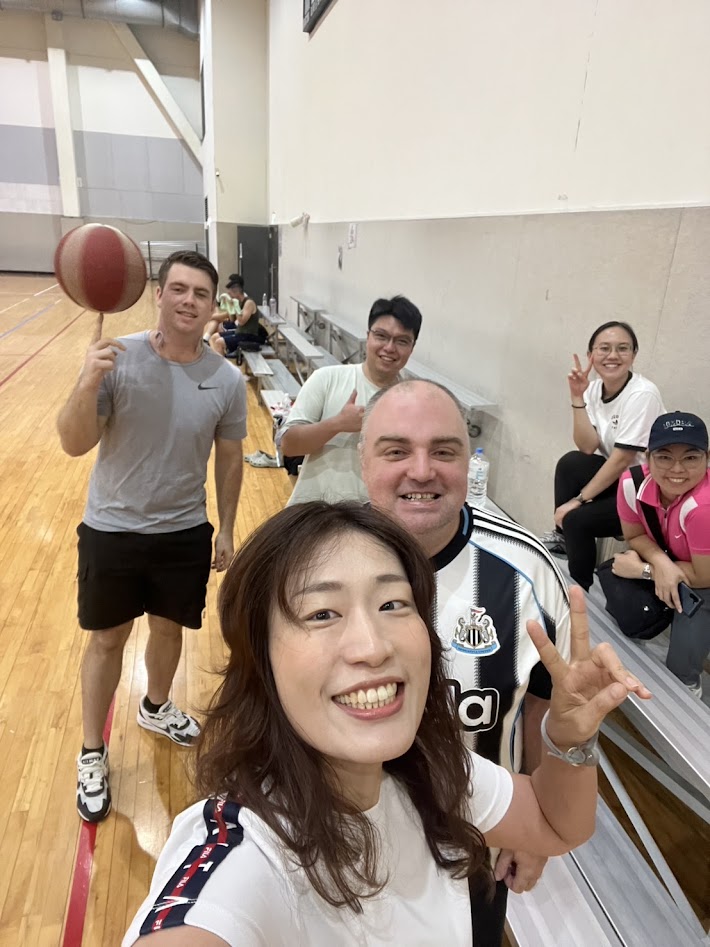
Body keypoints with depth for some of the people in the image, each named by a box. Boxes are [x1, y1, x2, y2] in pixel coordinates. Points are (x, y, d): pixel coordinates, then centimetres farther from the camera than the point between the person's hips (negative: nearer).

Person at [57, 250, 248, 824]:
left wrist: (226, 529, 7)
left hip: (185, 533, 2)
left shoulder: (227, 381, -8)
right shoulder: (118, 358, -15)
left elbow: (229, 460, 3)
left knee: (169, 628, 21)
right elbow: (75, 445, -18)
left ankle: (156, 707, 51)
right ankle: (92, 754, 34)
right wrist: (89, 382, -35)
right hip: (111, 530, -2)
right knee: (107, 641, 13)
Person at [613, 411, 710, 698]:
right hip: (669, 559, 5)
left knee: (680, 669, -13)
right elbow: (634, 536, -7)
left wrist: (643, 570, -22)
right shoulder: (632, 483, -23)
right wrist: (660, 561, -28)